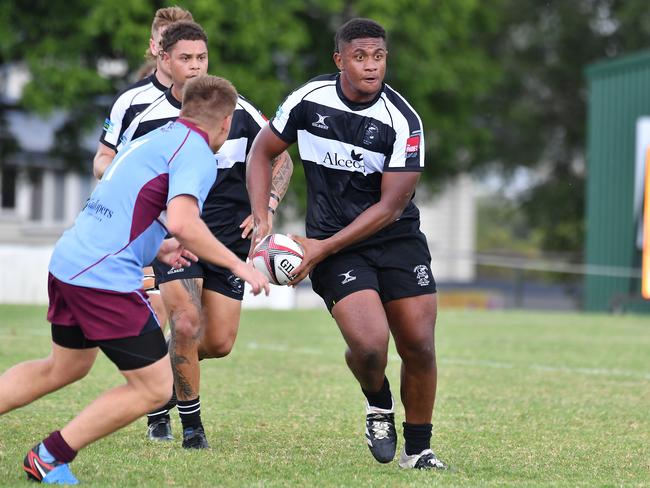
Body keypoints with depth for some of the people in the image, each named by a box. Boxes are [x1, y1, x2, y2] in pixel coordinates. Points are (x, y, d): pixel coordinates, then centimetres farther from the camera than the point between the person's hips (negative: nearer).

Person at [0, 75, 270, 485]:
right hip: (106, 278, -9)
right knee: (154, 388, 0)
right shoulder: (196, 154, -9)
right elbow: (182, 222, -24)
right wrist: (237, 265, -15)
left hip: (68, 263, 9)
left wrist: (157, 249, 35)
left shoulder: (153, 140, 19)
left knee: (64, 369, 30)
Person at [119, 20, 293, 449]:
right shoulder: (147, 122, -6)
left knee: (220, 343, -1)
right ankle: (191, 423, -4)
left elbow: (281, 159, 9)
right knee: (186, 324, -22)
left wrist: (267, 208, -5)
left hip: (230, 237, 2)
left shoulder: (239, 112, -3)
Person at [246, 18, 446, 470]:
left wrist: (323, 247, -19)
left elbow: (390, 207, -14)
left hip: (397, 238, 1)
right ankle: (378, 404, 14)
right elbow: (262, 151, 7)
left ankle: (418, 448, 18)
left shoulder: (403, 121, -14)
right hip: (333, 245, -1)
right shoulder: (309, 99, -9)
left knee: (419, 345, -3)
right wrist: (262, 221, -5)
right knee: (369, 343, -21)